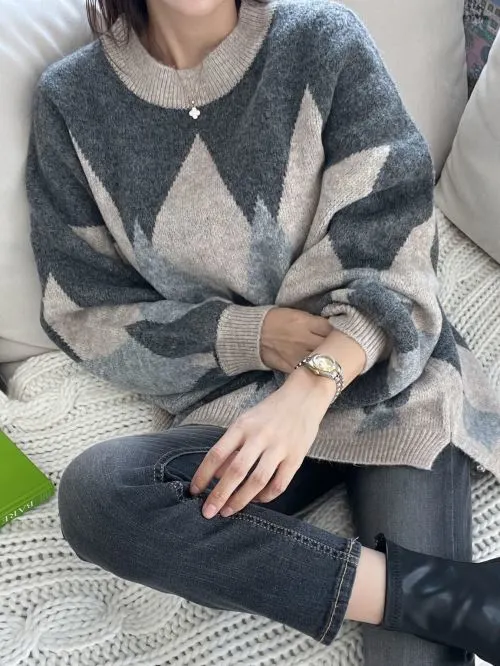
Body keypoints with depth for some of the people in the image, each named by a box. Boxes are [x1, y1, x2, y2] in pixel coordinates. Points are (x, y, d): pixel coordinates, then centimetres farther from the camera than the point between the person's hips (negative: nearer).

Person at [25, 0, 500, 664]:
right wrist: (252, 333, -12)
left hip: (385, 375, -2)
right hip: (234, 405, 3)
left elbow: (395, 255, -7)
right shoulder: (73, 101, 1)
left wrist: (311, 387, -25)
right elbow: (86, 315, 2)